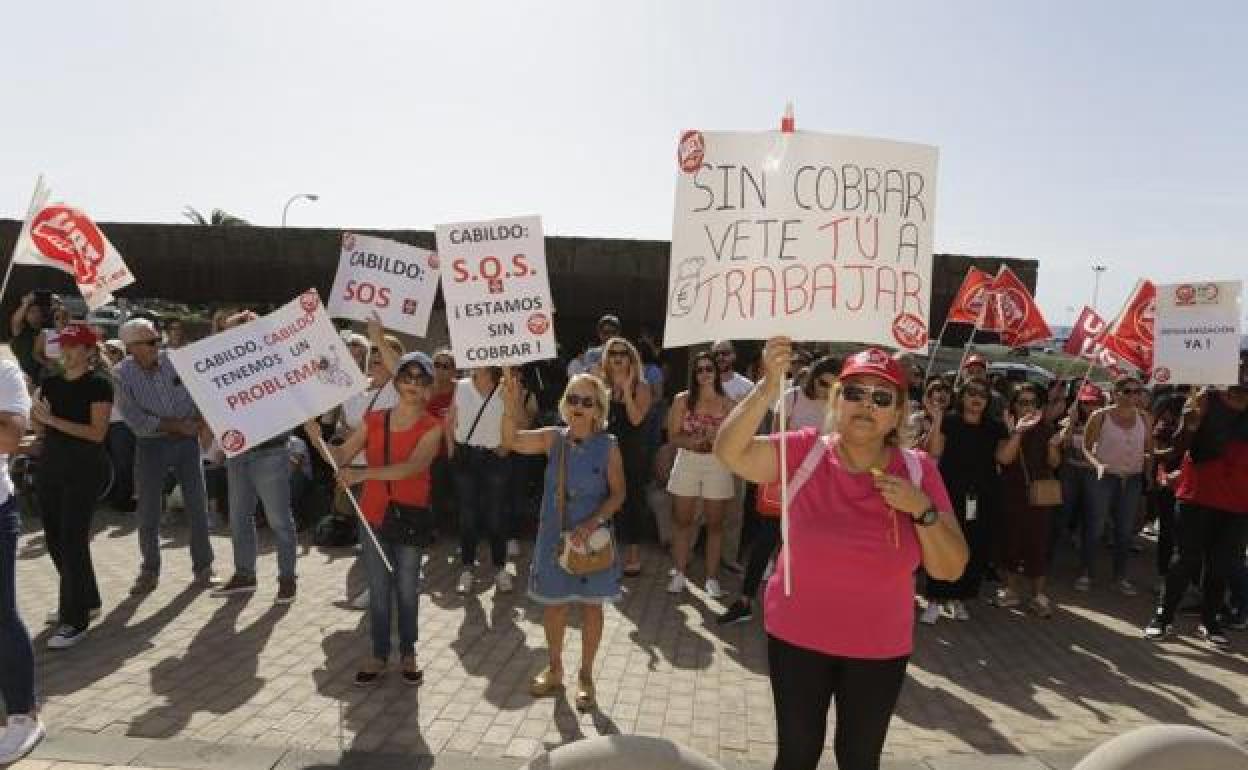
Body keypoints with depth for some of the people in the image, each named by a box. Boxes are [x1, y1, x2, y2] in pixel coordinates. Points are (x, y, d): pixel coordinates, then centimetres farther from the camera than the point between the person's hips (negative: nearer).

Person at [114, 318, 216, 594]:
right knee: (148, 512, 5)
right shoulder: (121, 375, -9)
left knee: (197, 506, 5)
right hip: (150, 445, -1)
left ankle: (203, 567, 18)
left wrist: (199, 422, -11)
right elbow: (137, 422, -15)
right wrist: (178, 425, -17)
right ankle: (149, 571, 22)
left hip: (187, 441, 1)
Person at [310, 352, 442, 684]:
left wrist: (363, 473, -32)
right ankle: (379, 655, 23)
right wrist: (316, 435, -15)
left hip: (410, 515, -2)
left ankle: (408, 654, 25)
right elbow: (339, 457, 2)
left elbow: (411, 467, -23)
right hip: (373, 515, 3)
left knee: (407, 588, 8)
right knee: (378, 590, 10)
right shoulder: (374, 420, 3)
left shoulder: (431, 427, -7)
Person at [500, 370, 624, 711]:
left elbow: (618, 494, -7)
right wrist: (510, 407, -33)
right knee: (553, 603, 15)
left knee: (591, 605, 10)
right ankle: (554, 670, 36)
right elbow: (512, 441, -16)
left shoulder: (607, 445, -10)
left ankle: (585, 675, 28)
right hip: (554, 536, 2)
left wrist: (594, 522, -21)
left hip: (592, 537, -2)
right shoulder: (553, 439, -4)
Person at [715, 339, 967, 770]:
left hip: (879, 648, 2)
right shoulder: (806, 451, -12)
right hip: (797, 637, -1)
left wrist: (922, 509, -23)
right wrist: (770, 385, -38)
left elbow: (950, 569, -7)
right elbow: (729, 452, -27)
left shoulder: (918, 470, -8)